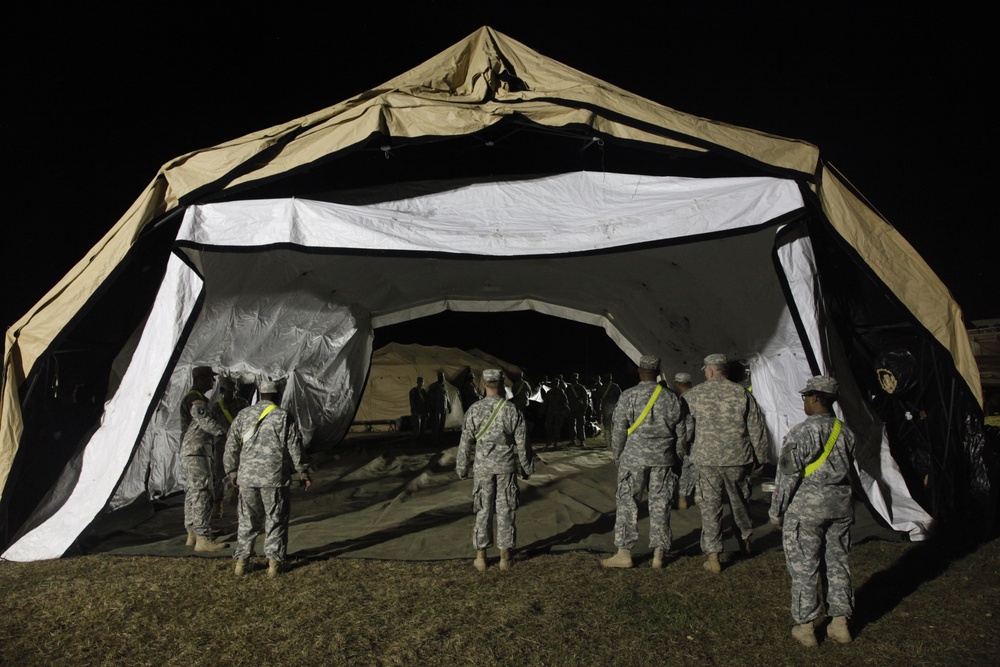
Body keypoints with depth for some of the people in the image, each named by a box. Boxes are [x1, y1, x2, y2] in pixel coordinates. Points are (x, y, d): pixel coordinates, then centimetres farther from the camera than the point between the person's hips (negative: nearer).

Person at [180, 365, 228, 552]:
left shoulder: (192, 398, 21)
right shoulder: (195, 399, -15)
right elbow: (206, 422, -29)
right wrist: (227, 434, -34)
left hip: (193, 454, 11)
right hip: (196, 454, -11)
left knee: (193, 494, 13)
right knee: (202, 494, -12)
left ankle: (192, 535, 20)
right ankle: (203, 538, -13)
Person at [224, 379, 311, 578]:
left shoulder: (243, 415, 8)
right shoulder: (283, 416, -2)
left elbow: (231, 447, 11)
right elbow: (295, 448, -3)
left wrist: (232, 472, 22)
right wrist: (303, 473, 5)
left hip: (247, 476, 3)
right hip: (274, 477, -3)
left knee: (247, 519, 14)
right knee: (276, 520, 5)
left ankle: (241, 560, 16)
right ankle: (274, 561, 6)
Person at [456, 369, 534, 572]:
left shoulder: (474, 409, -6)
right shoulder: (512, 410, -6)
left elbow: (465, 443, -2)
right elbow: (521, 443, -2)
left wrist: (462, 468, 9)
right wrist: (526, 468, 9)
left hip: (483, 467, 0)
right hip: (506, 467, 0)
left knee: (483, 511, 8)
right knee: (505, 511, 7)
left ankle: (481, 557, 12)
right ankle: (505, 556, 13)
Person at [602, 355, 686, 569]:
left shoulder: (629, 396, -7)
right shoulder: (670, 398, 4)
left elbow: (619, 430, -8)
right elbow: (680, 433, 8)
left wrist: (617, 455, 5)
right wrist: (674, 457, 21)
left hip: (634, 457, -3)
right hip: (662, 459, 3)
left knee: (628, 503, 3)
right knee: (660, 505, 8)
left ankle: (624, 553, 3)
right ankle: (659, 553, 11)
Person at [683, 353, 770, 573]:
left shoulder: (694, 395, -2)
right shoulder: (742, 394, -1)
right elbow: (757, 430, 2)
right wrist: (760, 457, 12)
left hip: (706, 459, -2)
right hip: (737, 459, 2)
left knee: (710, 506, 3)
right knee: (740, 501, 21)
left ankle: (713, 556, 2)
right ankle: (745, 540, 41)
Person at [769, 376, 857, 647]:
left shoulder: (801, 433, -16)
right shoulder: (845, 433, 4)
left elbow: (787, 476, -13)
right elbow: (849, 471, 12)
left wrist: (776, 511, -3)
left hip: (806, 508, -6)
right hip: (841, 505, 6)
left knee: (804, 567, 4)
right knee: (838, 564, 15)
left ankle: (805, 627, 12)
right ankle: (840, 624, 22)